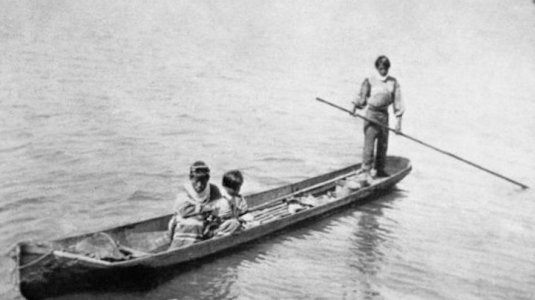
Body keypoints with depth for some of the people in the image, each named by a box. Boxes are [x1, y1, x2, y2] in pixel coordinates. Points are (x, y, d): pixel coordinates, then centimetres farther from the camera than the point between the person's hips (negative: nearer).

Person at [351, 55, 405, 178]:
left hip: (384, 114, 4)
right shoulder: (370, 81, -3)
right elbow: (362, 97, -2)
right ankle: (366, 170, -5)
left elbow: (397, 101, 5)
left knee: (383, 145, 9)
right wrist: (356, 105, -23)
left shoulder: (393, 82, 7)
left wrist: (398, 120, 0)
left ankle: (380, 170, 20)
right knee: (369, 143, -9)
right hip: (372, 113, -4)